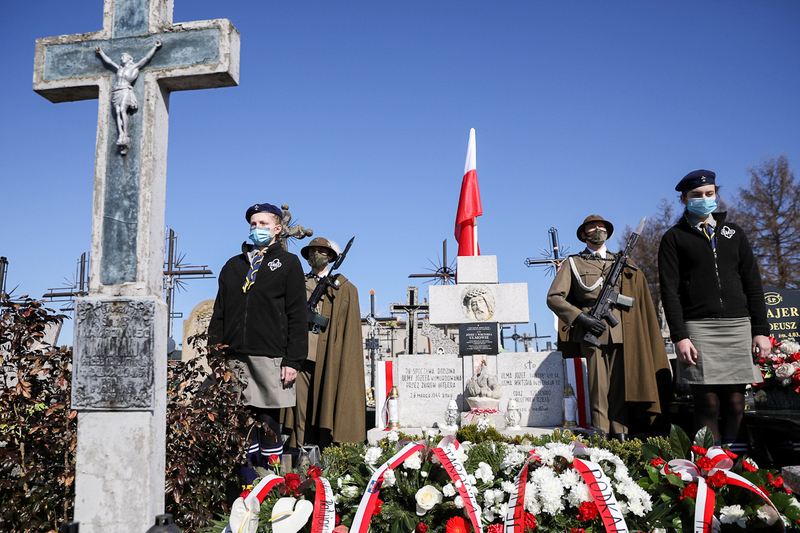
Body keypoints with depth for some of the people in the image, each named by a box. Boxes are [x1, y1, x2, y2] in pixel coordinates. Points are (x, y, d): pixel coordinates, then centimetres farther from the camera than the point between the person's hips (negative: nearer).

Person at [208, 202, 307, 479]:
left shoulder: (288, 263, 8)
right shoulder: (233, 265, 20)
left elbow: (297, 316, 0)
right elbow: (219, 314, 18)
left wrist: (293, 360, -9)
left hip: (270, 357, -4)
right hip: (235, 358, 4)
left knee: (268, 421, -4)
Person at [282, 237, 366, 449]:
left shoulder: (345, 289, 9)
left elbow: (351, 329, 5)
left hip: (329, 357, -2)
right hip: (302, 354, 2)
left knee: (326, 403, -3)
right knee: (302, 403, -1)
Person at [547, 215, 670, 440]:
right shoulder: (573, 263, 12)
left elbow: (638, 294, 22)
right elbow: (554, 297, 3)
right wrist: (581, 317, -7)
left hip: (621, 333, 3)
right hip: (592, 333, -3)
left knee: (621, 386, 1)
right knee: (599, 388, -5)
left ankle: (622, 441, 7)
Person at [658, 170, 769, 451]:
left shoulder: (733, 232, 18)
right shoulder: (674, 238, 7)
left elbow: (752, 282, 15)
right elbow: (670, 290, -1)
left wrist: (760, 330, 6)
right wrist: (679, 336, -11)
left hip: (738, 324, 3)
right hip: (699, 328, -3)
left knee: (735, 402, 1)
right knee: (707, 403, -7)